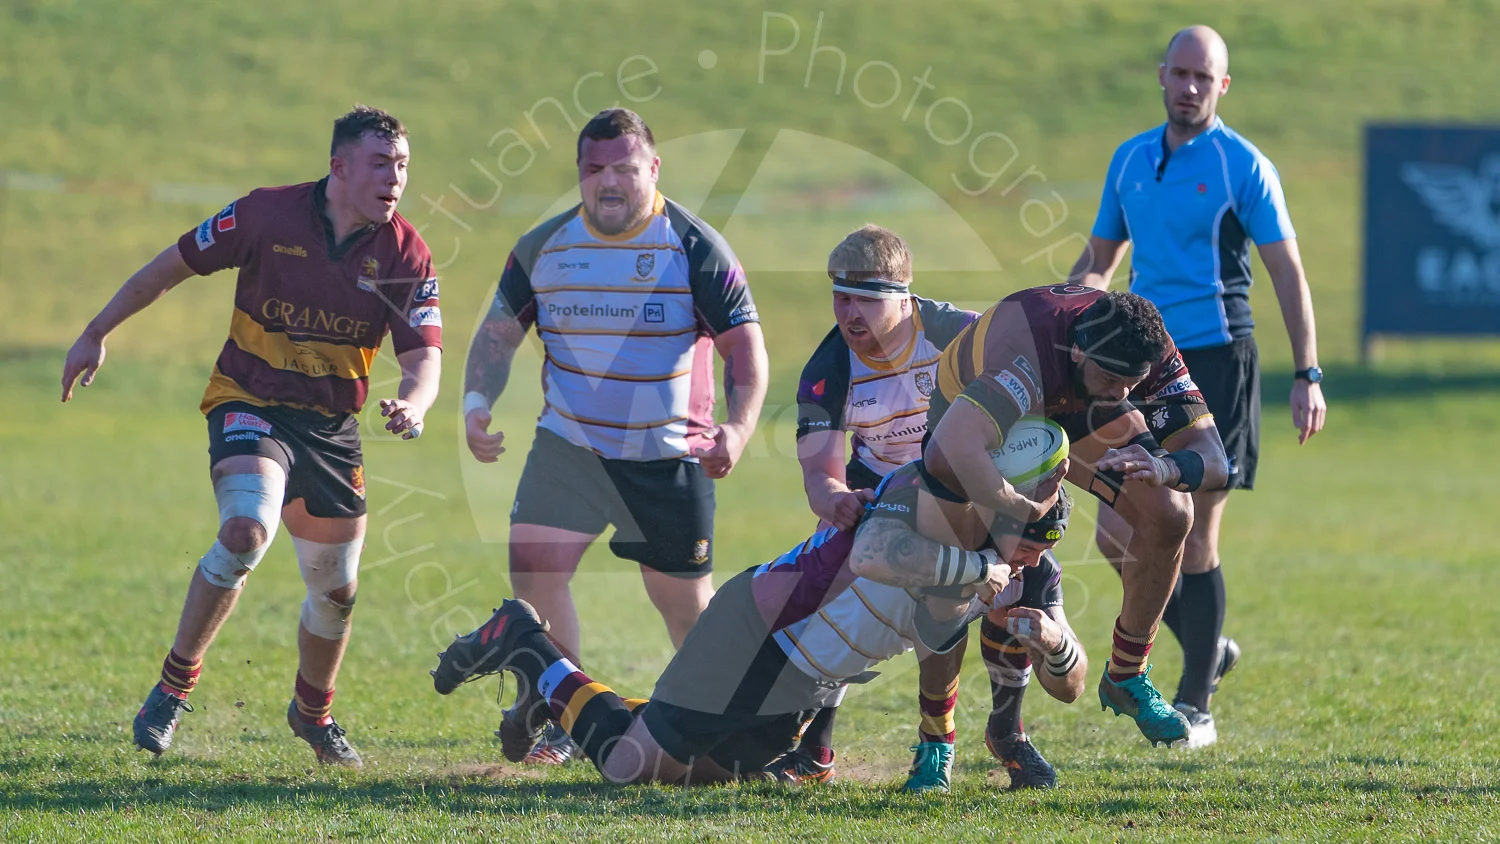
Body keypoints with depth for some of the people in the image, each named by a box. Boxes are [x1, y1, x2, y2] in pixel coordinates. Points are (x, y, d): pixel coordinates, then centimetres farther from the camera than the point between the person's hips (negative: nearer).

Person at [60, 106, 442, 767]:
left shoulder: (406, 254, -6)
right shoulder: (267, 215, -13)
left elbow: (424, 355, -10)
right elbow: (172, 265, -1)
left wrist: (411, 404, -34)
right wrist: (96, 334, 4)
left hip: (333, 425, 4)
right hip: (250, 404, -4)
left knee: (337, 589, 10)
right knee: (246, 531, -30)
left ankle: (312, 712, 38)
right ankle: (175, 683, -14)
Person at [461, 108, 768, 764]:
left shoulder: (695, 248, -9)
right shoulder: (544, 247, 0)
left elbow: (744, 343, -10)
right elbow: (500, 331, 9)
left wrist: (738, 427, -26)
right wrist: (475, 404, -9)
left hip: (669, 457, -2)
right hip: (568, 445, 2)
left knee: (685, 600, 4)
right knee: (534, 569, -14)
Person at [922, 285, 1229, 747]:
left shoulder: (1150, 353, -31)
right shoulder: (1028, 358, -49)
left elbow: (1213, 459, -30)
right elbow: (957, 442, -66)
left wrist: (1164, 469, -52)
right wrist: (1021, 513, -55)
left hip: (1080, 412, 4)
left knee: (1168, 517, -10)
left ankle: (1126, 676, 11)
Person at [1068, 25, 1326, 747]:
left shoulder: (1243, 166, -5)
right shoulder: (1129, 160, 12)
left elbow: (1287, 272, -5)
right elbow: (1098, 261, 22)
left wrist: (1308, 375, -11)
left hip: (1216, 362, -5)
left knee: (1193, 540, -5)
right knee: (1117, 536, 0)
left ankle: (1195, 708, 4)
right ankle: (1207, 646, 22)